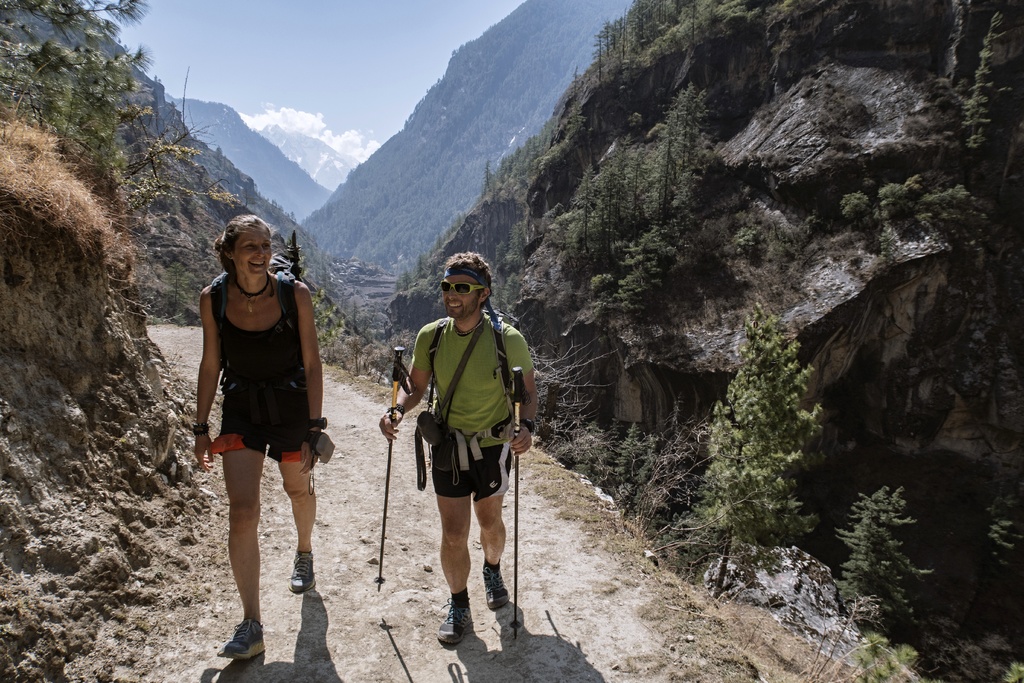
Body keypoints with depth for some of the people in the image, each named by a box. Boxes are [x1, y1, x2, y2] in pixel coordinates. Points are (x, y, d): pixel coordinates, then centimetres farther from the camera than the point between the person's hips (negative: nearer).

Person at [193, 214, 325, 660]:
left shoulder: (295, 294, -14)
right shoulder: (213, 298, -9)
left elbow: (312, 363, -10)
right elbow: (211, 364, 1)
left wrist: (315, 426, -12)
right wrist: (201, 428, 3)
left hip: (291, 406, 0)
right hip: (241, 410, 1)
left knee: (298, 490, 19)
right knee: (242, 509, -9)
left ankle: (304, 552, 53)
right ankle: (251, 625, 0)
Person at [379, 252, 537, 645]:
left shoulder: (507, 339, -18)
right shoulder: (430, 337, -10)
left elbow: (528, 390, -6)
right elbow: (416, 388, 3)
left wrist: (526, 427, -24)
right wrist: (397, 410, -18)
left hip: (493, 445, -1)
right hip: (447, 444, 1)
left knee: (489, 522, 19)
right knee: (453, 534, 2)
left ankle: (493, 572, 52)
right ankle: (459, 608, 25)